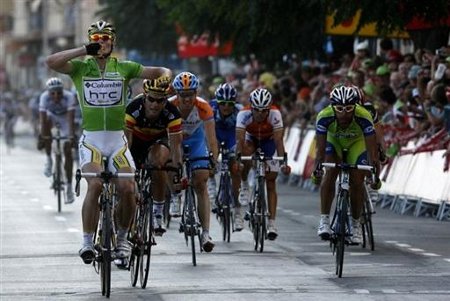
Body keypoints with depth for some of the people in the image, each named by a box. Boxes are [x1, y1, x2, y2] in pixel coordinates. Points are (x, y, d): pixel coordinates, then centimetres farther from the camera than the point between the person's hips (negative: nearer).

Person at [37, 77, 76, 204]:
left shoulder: (68, 97, -35)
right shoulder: (44, 97, -32)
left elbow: (71, 118, -40)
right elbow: (42, 118, -36)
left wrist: (71, 136, -50)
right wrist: (43, 136, -44)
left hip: (65, 118, -1)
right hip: (52, 116, 1)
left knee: (67, 150, -10)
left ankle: (69, 187, -3)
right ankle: (49, 160, -17)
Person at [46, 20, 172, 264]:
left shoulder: (123, 67, 7)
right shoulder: (81, 67, 3)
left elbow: (162, 72, 6)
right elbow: (51, 62, -15)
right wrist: (84, 51, -17)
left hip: (117, 140, 2)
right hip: (91, 139, -2)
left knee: (128, 189, -14)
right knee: (95, 185, -24)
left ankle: (122, 237, 10)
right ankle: (87, 242, -16)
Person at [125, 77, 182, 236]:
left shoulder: (172, 113, -31)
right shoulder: (133, 108, -35)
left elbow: (176, 144, -30)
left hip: (157, 140, -1)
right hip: (136, 139, 1)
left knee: (158, 162, -31)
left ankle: (158, 213, -20)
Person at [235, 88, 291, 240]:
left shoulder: (275, 114, -35)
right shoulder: (244, 114, -34)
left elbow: (278, 140, -40)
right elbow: (239, 139, -40)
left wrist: (283, 162, -51)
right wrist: (237, 158, -55)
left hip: (269, 141, 0)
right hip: (251, 138, 0)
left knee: (271, 182, -7)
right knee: (246, 155, -36)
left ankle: (271, 223, -6)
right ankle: (244, 185, -8)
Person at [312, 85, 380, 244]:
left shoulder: (363, 118, -38)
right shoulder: (324, 117, -36)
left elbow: (372, 150, -38)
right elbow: (320, 148, -36)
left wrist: (375, 176, -47)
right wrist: (317, 170, -51)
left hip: (357, 143, 0)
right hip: (333, 141, 0)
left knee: (357, 181, -11)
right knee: (330, 174, -22)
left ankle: (356, 224, 9)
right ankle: (324, 220, -16)